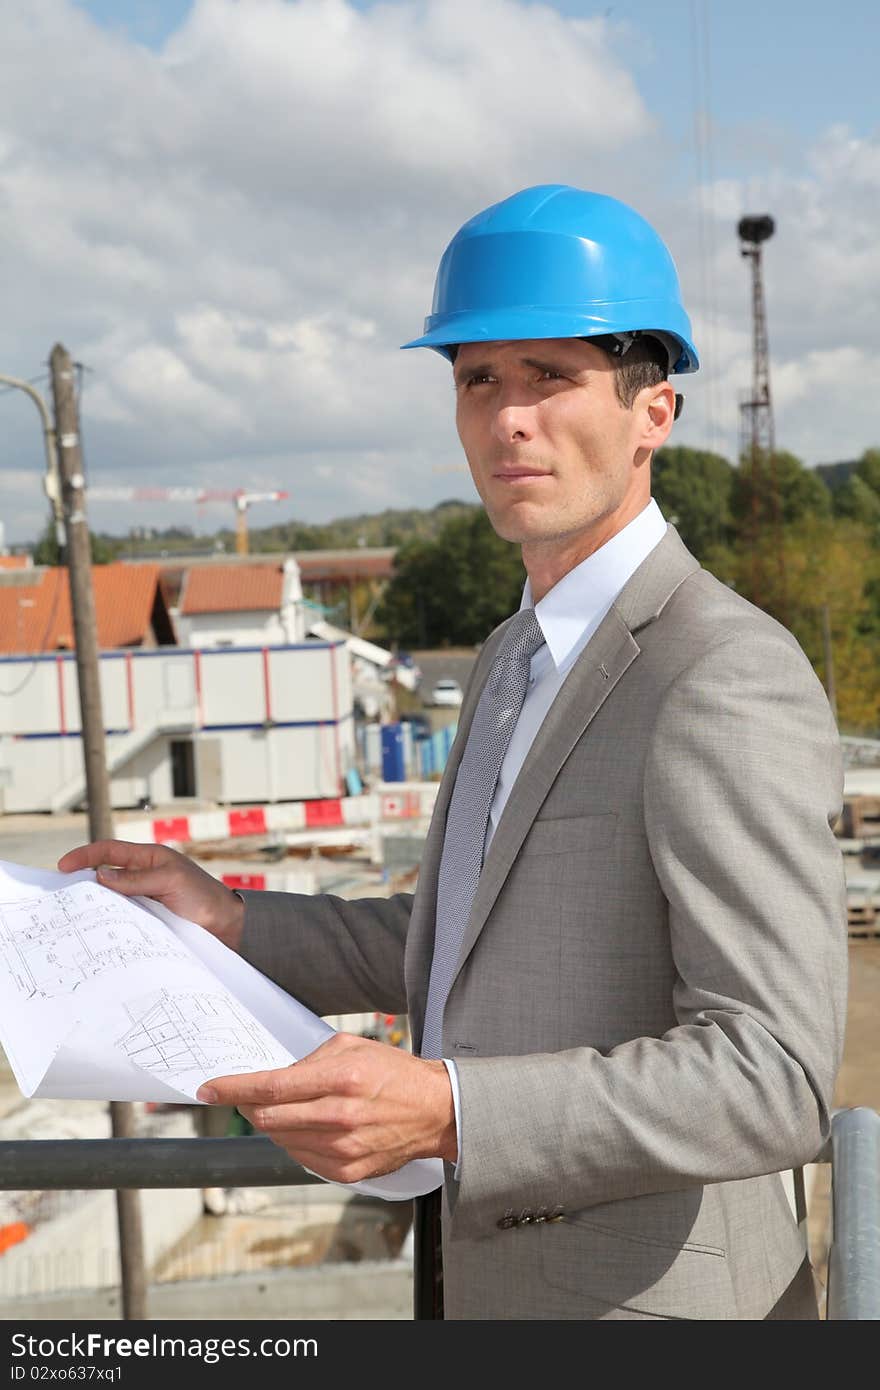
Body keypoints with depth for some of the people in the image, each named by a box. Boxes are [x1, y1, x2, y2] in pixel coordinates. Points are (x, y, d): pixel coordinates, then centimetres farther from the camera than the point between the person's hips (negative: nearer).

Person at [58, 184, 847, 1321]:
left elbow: (772, 1079, -26)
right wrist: (230, 920, 8)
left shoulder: (732, 683, -21)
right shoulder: (514, 665, 9)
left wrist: (442, 1111, -36)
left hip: (652, 1306, -8)